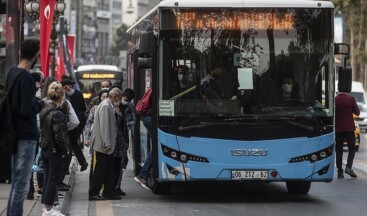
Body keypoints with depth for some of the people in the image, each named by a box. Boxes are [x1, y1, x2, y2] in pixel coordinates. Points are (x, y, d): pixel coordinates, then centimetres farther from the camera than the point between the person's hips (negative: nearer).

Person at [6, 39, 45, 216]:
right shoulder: (26, 78, -18)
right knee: (22, 183, -6)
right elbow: (27, 110, -22)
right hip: (26, 135, -9)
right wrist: (40, 103, -5)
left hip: (15, 133, 9)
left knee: (16, 181, 15)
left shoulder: (12, 73, 10)